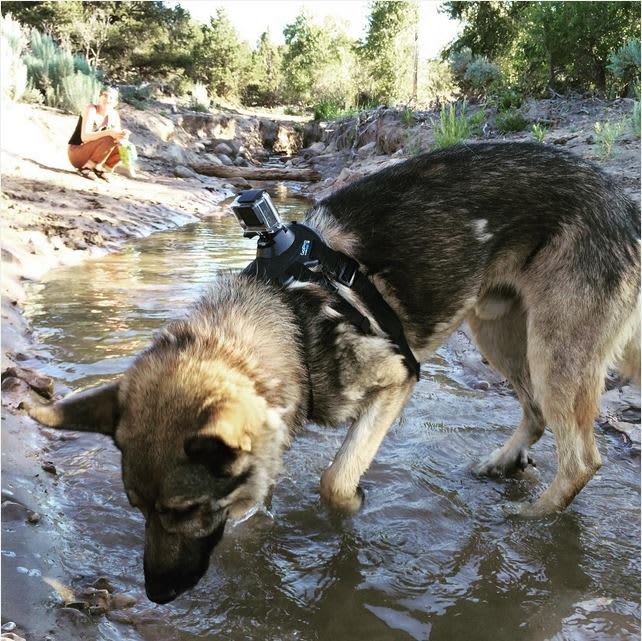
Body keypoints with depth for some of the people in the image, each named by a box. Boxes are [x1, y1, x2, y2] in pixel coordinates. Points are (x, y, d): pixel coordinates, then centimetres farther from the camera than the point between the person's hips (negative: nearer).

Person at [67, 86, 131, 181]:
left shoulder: (114, 115, 0)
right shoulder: (91, 109, -18)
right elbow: (85, 137, -30)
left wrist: (123, 135, -28)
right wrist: (109, 132, -41)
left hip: (91, 153, 6)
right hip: (76, 154, -6)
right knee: (108, 140, -29)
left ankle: (101, 169, 1)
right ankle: (86, 168, -17)